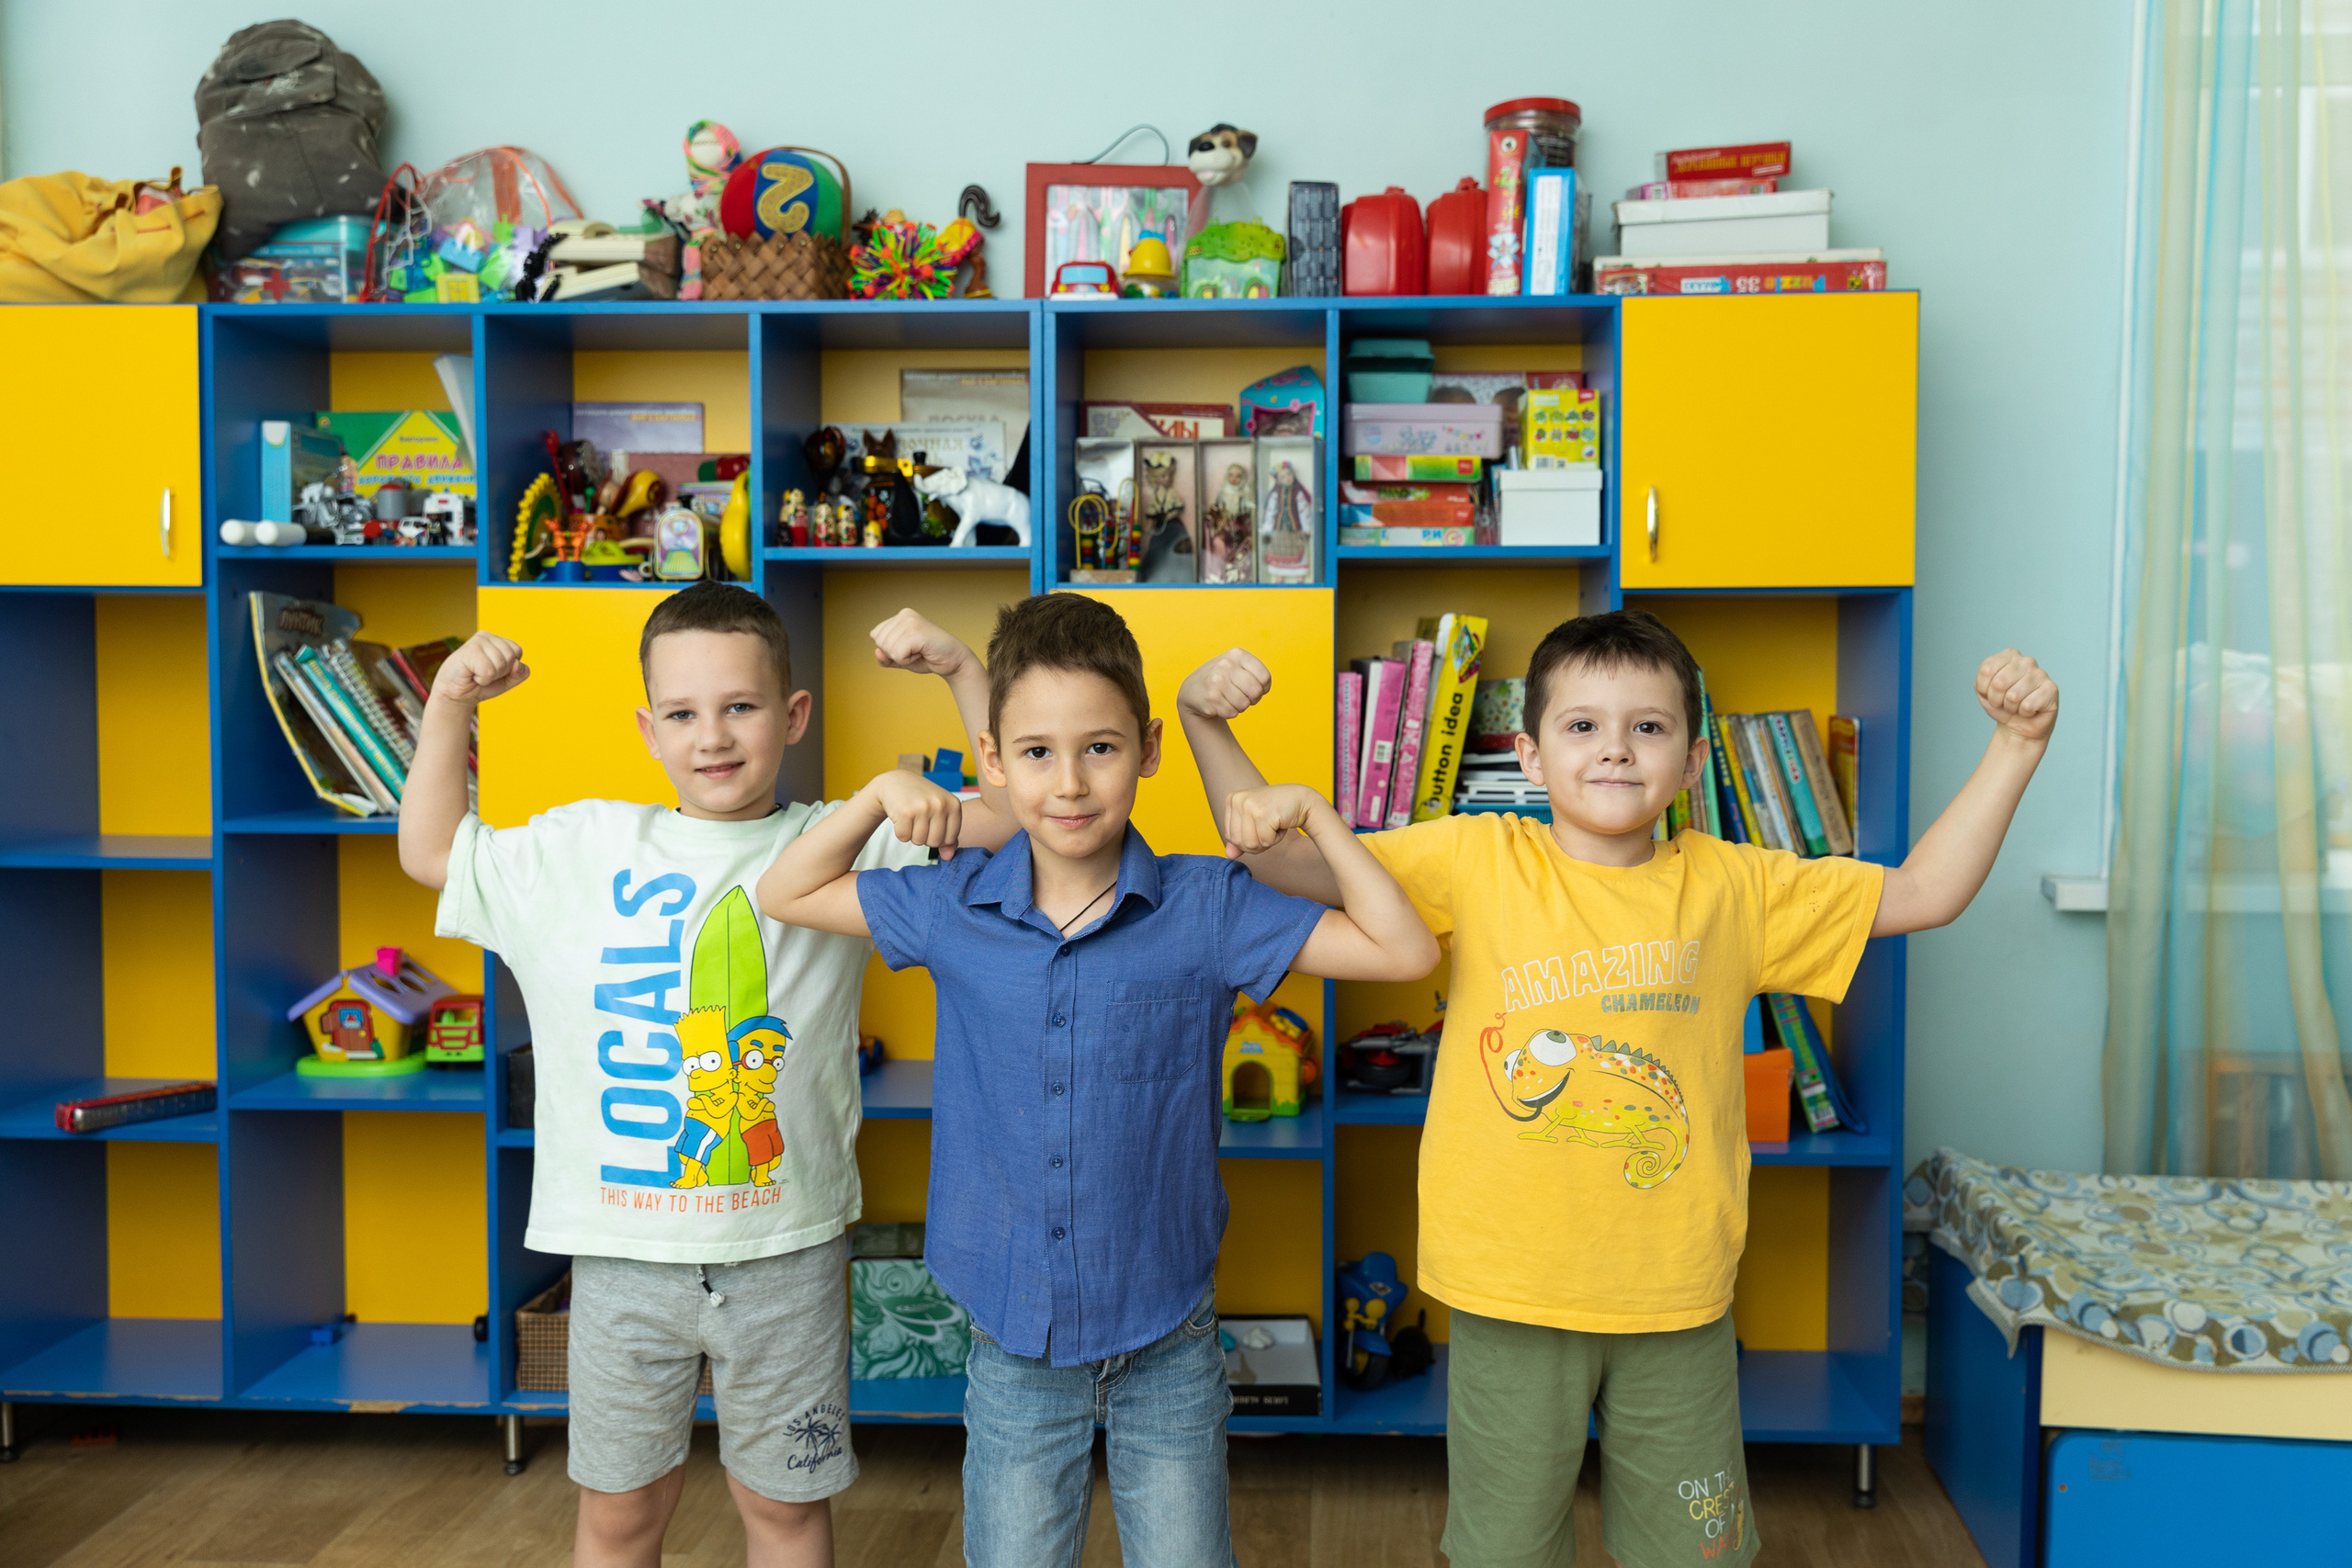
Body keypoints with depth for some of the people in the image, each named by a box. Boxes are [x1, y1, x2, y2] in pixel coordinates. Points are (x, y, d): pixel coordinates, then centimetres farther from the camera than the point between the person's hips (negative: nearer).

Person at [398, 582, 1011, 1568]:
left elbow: (1004, 821, -6)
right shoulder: (582, 848, 2)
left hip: (785, 1253, -1)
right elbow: (431, 852, 14)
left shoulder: (839, 849, -4)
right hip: (623, 1253, 2)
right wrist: (448, 705, 4)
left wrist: (962, 670, -13)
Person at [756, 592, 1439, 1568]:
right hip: (1013, 1349, 1)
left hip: (1168, 1347, -1)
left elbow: (1404, 952, -9)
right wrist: (879, 795, -4)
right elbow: (785, 896, 9)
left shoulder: (1204, 906, -9)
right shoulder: (954, 908, -4)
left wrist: (1314, 814, -15)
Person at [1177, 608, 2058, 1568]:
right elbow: (1288, 858, -6)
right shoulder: (1473, 862, -4)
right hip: (1512, 1298, -1)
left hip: (1678, 1305, 2)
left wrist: (2014, 746, 0)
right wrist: (1208, 730, -20)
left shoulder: (1732, 885, 2)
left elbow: (1922, 893, 7)